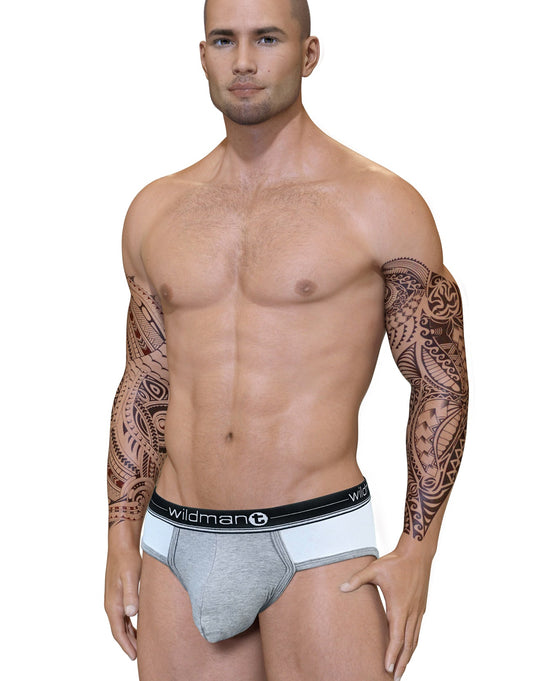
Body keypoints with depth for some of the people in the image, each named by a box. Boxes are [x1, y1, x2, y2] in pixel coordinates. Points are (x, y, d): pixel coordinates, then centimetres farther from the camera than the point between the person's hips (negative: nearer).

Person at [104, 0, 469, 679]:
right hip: (178, 545, 4)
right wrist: (122, 542, 10)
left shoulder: (382, 204, -4)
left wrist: (416, 553, -6)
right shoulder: (157, 210, 9)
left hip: (316, 546, -4)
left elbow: (441, 384, 0)